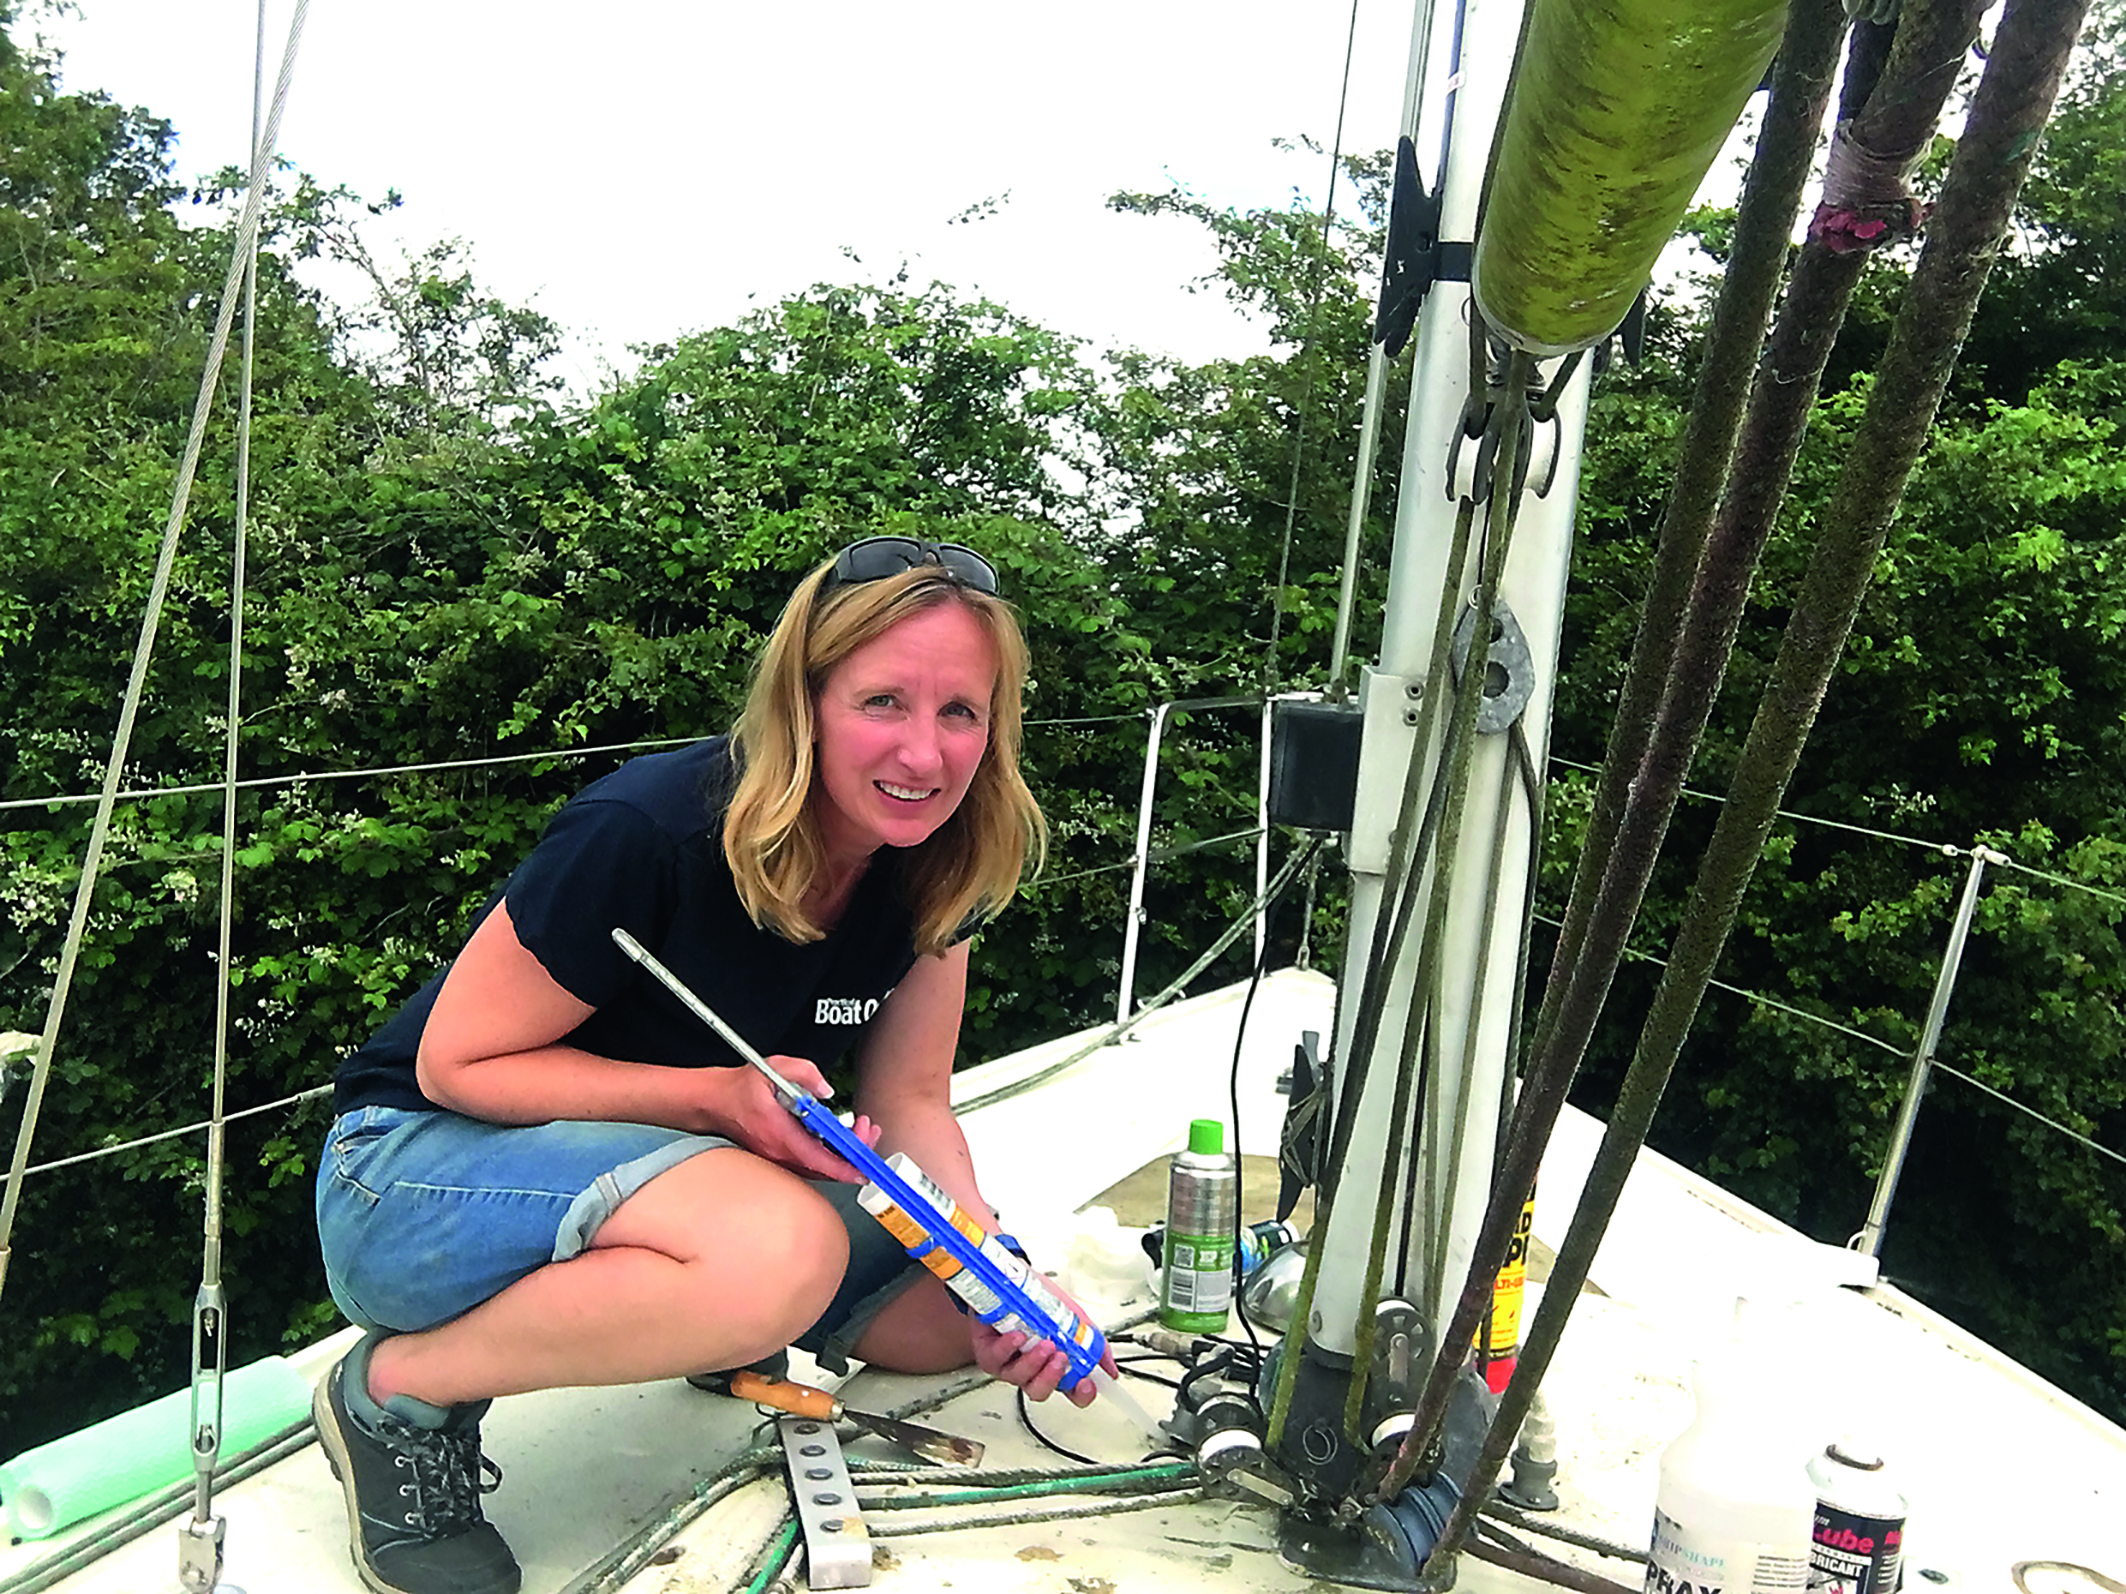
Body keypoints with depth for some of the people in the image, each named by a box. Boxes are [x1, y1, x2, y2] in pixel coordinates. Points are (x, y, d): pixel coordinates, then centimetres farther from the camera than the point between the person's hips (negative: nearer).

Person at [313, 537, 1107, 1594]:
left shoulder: (940, 866, -8)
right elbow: (458, 1062, -18)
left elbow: (909, 1103, -1)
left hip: (642, 1172, 6)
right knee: (778, 1248, -36)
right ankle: (400, 1390, -13)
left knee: (968, 1315, -5)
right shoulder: (645, 834, -28)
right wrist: (717, 1099, -28)